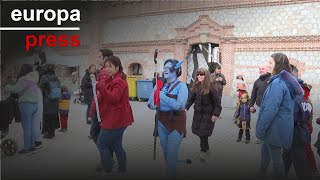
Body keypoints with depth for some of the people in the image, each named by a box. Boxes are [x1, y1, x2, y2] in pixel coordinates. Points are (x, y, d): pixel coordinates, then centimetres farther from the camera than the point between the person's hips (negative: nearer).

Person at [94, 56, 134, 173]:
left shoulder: (118, 81, -16)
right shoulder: (115, 80, 18)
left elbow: (114, 98, -30)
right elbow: (111, 97, 25)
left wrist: (101, 88, -40)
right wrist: (101, 95, 6)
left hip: (115, 119, -11)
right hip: (117, 119, 11)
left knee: (101, 144, -2)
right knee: (116, 146, 16)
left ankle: (108, 170, 6)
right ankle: (122, 170, 24)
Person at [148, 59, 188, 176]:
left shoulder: (181, 86, -13)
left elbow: (180, 106, -27)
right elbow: (151, 104, -3)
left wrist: (162, 96, -28)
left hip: (176, 123, -5)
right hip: (162, 122, 6)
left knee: (171, 155, -4)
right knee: (165, 152, 21)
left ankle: (170, 174, 17)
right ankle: (168, 172, 43)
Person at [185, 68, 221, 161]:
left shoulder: (210, 87, -14)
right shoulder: (196, 86, 1)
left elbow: (217, 101, -12)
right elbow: (191, 98, 7)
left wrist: (215, 114, -15)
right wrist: (186, 107, -5)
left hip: (208, 114, -5)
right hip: (197, 113, 5)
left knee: (204, 133, -4)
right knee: (199, 132, 12)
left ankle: (203, 151, 11)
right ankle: (205, 148, 31)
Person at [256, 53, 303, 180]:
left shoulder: (277, 82, -22)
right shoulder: (286, 81, 8)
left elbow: (271, 109, -26)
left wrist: (260, 129, -18)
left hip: (275, 128, -10)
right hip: (280, 126, 10)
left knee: (275, 156, 5)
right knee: (265, 150, 23)